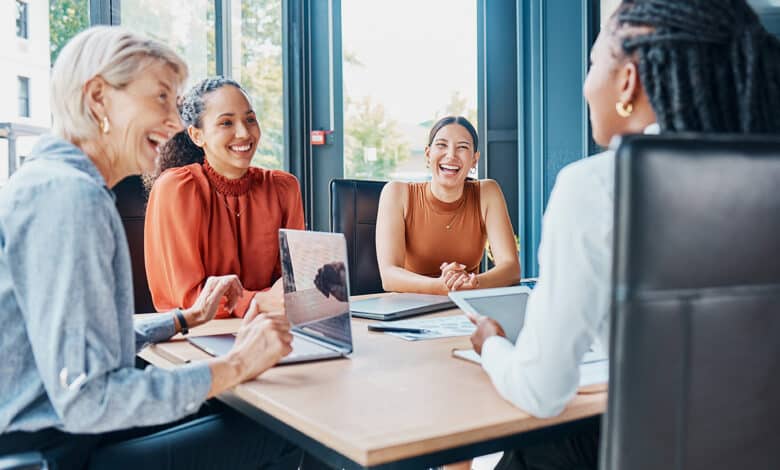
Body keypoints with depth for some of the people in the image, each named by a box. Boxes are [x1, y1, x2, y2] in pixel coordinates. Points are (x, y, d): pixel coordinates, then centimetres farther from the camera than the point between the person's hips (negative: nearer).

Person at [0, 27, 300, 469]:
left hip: (64, 427, 10)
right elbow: (85, 397, -26)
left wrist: (189, 317, 20)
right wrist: (234, 366, -19)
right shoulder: (69, 194, -21)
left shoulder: (52, 182, 12)